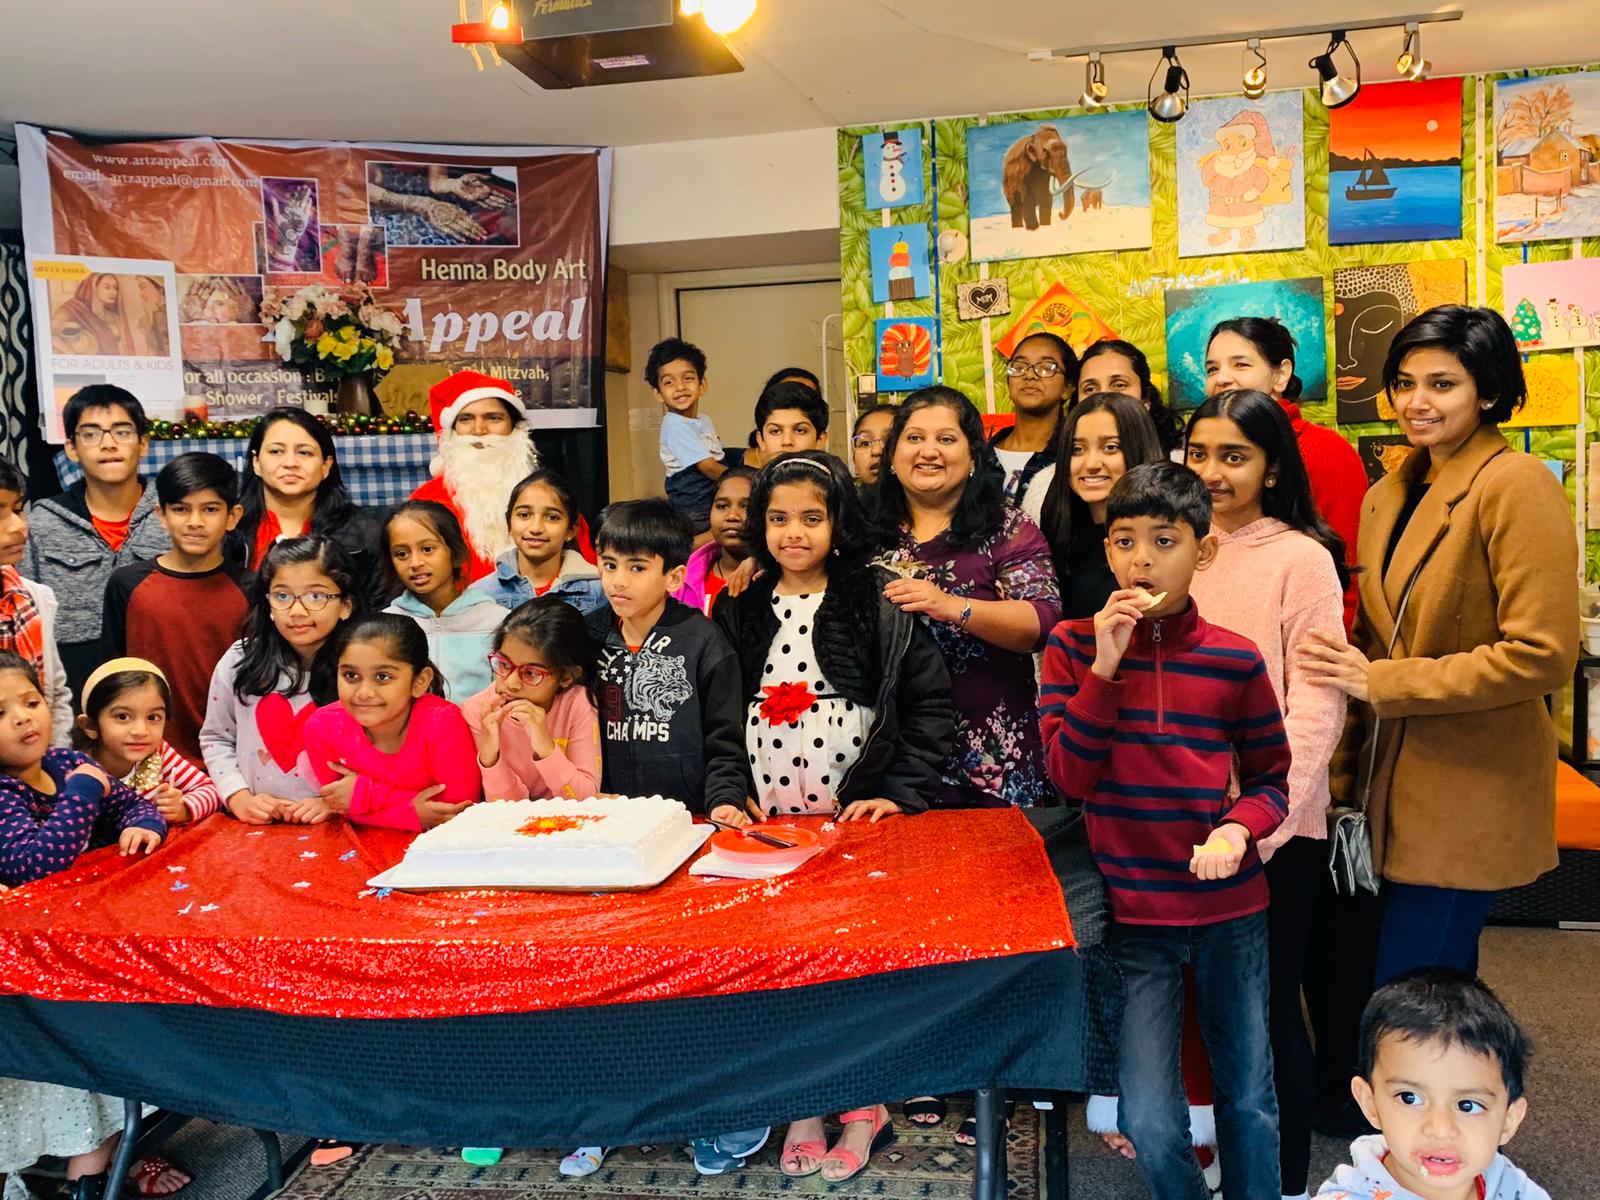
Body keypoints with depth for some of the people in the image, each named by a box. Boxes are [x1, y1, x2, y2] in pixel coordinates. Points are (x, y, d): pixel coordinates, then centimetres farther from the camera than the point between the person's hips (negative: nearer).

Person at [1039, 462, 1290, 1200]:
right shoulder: (1074, 644, -6)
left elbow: (1270, 779, 5)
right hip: (1134, 915, -1)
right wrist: (1105, 664, -20)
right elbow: (1070, 776, -12)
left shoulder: (1235, 660, -5)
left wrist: (1239, 829, -16)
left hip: (1231, 909, 1)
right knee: (1150, 1125, -1)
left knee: (1250, 1102, 17)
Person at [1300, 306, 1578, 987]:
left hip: (1471, 799, -7)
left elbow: (1543, 655, -19)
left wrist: (1381, 684, -16)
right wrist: (1341, 776, 13)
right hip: (1399, 790, 7)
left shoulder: (1516, 485, -12)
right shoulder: (1390, 497, 11)